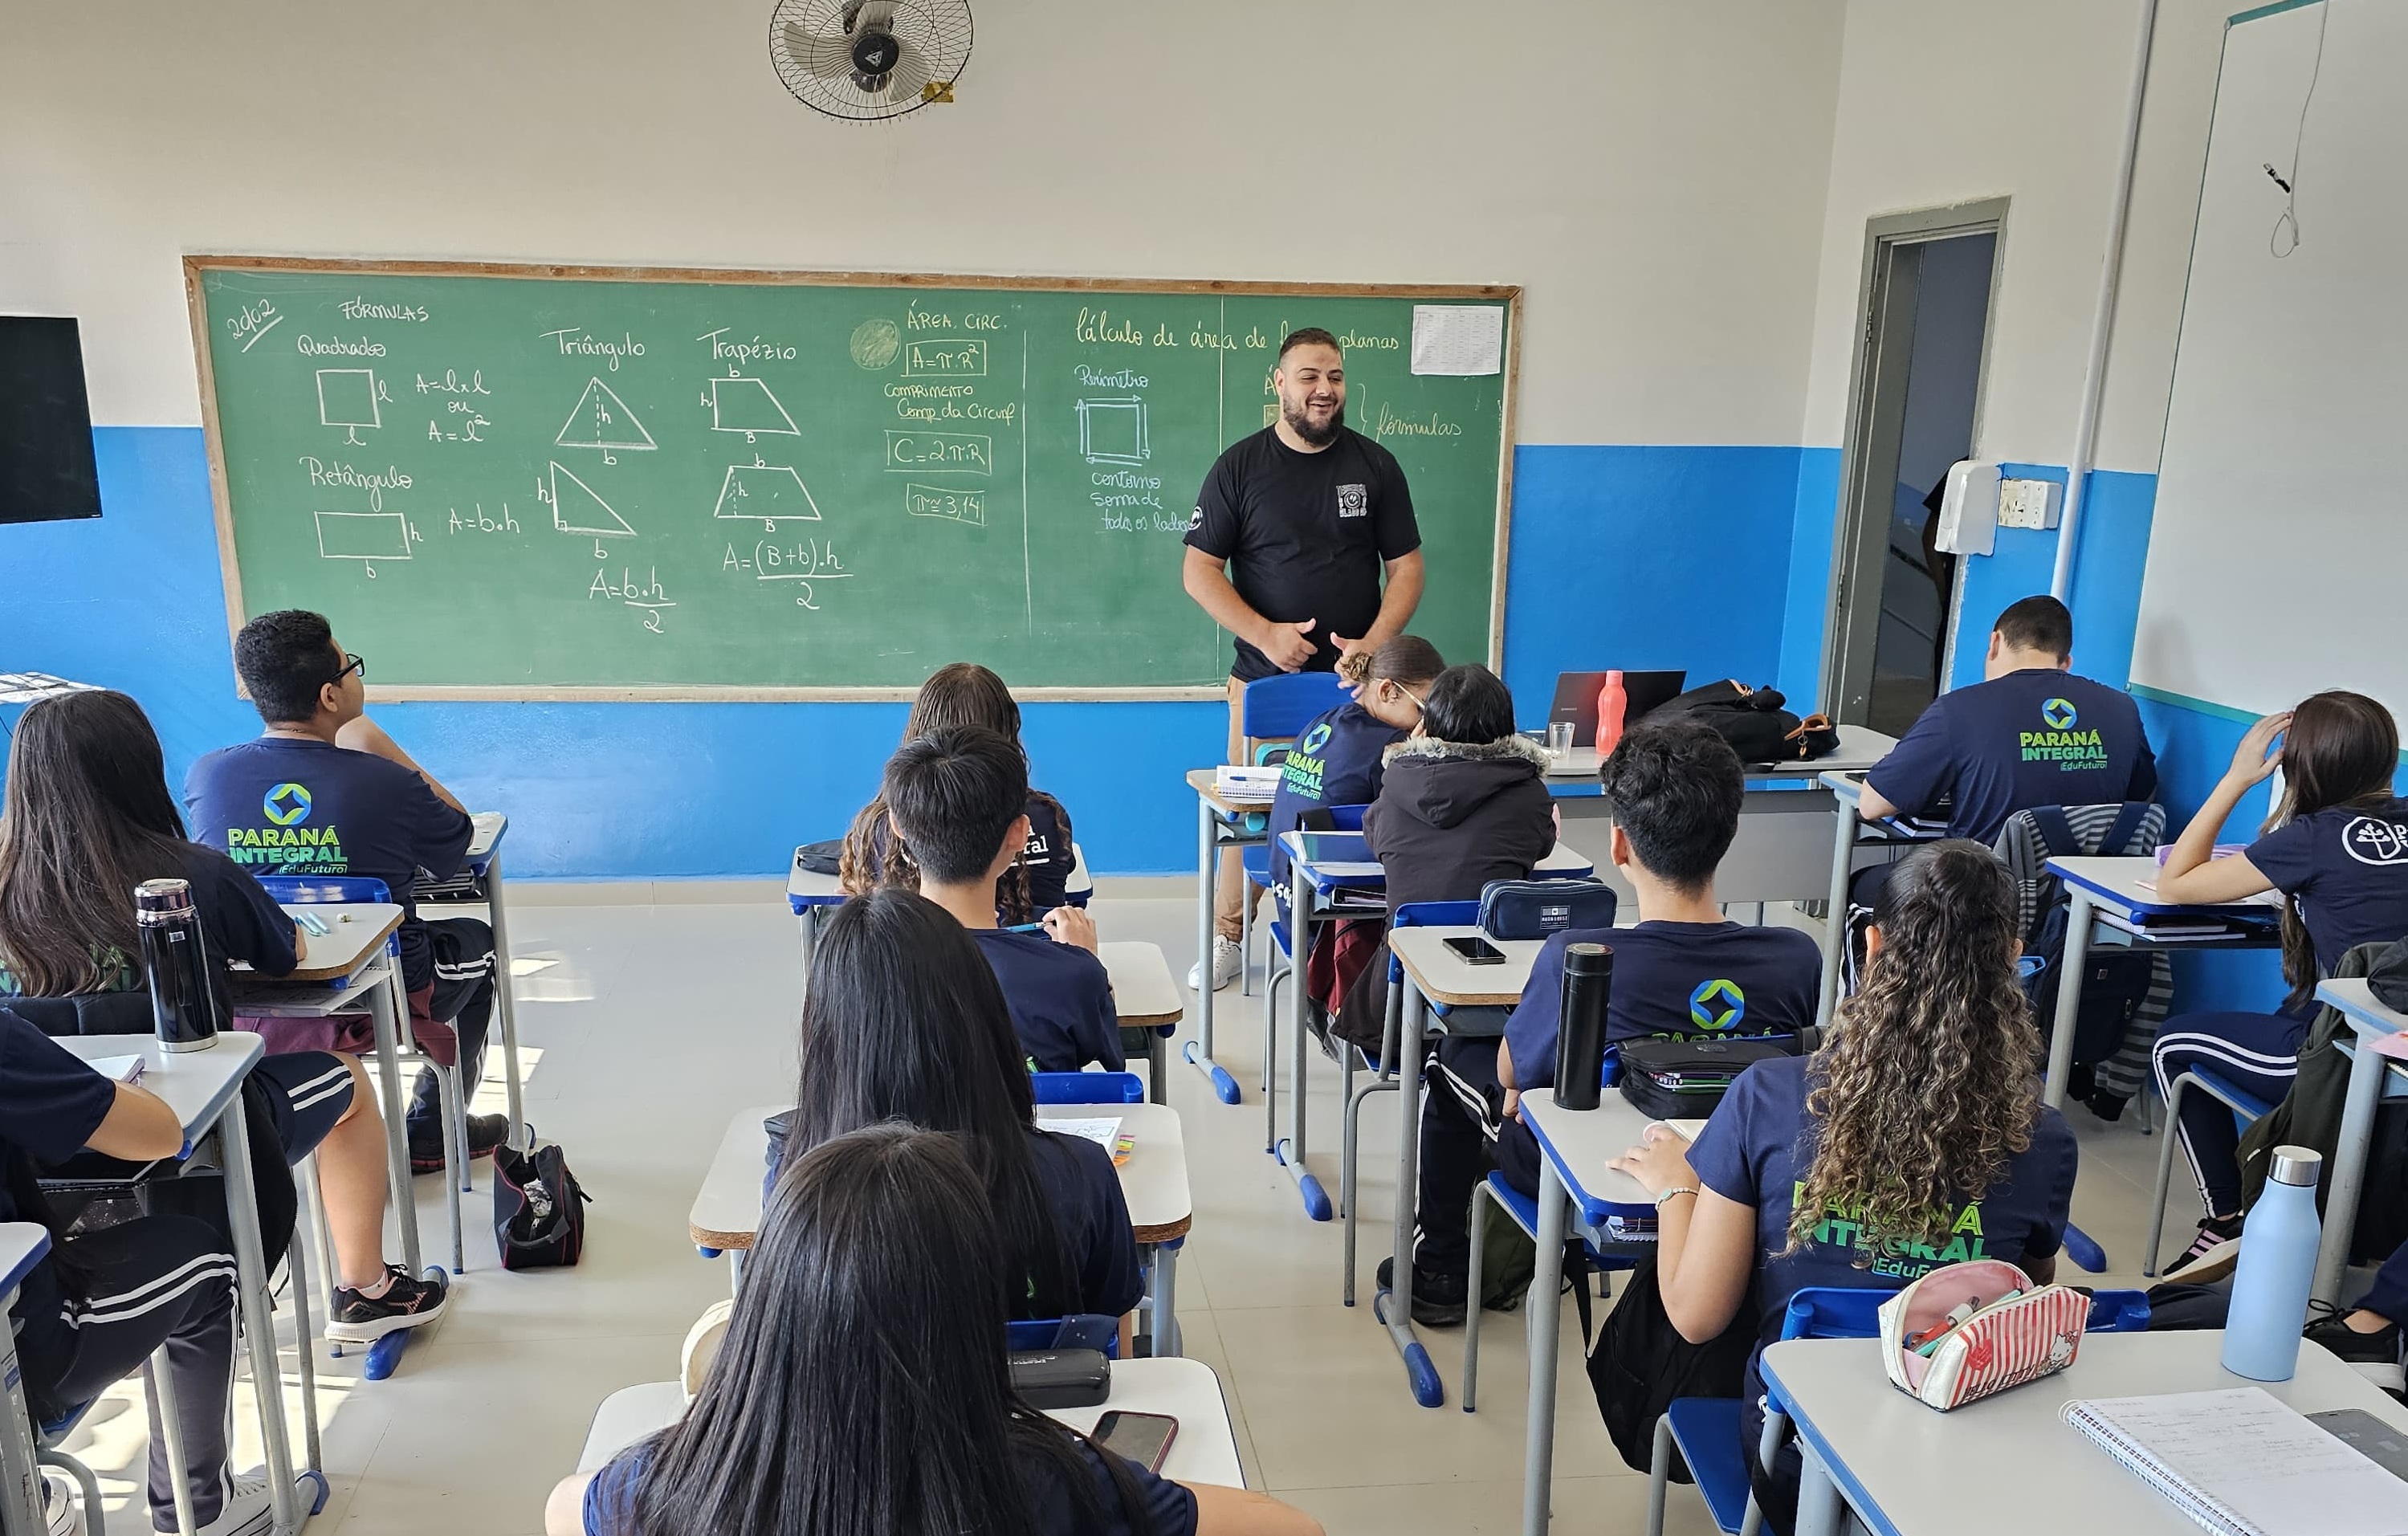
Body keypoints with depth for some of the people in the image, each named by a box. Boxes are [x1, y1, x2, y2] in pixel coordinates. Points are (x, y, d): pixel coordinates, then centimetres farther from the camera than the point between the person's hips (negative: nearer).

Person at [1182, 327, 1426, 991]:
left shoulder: (1375, 465, 4)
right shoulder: (1239, 466, 0)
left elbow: (1406, 566, 5)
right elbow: (1199, 570, -2)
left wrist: (1376, 642, -11)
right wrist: (1265, 633, -14)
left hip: (1355, 679, 1)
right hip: (1265, 675, -1)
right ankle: (1227, 938, 17)